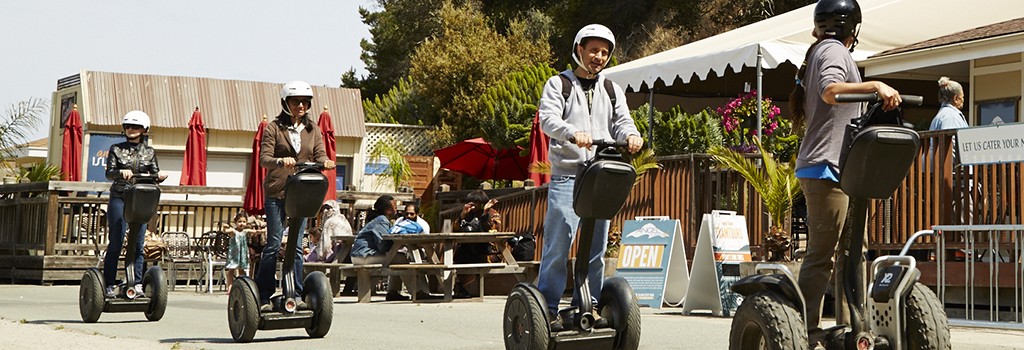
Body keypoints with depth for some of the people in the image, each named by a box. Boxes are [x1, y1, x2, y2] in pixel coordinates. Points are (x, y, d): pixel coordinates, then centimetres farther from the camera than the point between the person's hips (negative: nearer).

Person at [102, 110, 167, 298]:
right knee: (115, 242, -6)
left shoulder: (149, 152, 11)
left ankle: (137, 284, 4)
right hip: (119, 198, -2)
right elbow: (109, 173, -4)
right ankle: (109, 285, -4)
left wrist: (159, 176, -15)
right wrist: (121, 172, -25)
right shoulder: (116, 149, 5)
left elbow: (154, 174, 8)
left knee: (138, 244, 1)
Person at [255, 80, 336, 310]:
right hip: (276, 193, -3)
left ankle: (297, 295, 7)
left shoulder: (313, 130, 13)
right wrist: (281, 161, -30)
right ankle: (263, 295, 1)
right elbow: (264, 158, -9)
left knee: (297, 245, 4)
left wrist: (325, 162, -21)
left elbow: (319, 154, 3)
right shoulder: (274, 128, 0)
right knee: (273, 243, -5)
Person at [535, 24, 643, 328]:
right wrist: (573, 133, -31)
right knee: (558, 244, -9)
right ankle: (548, 308, -5)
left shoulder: (612, 90, 19)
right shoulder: (559, 84, 6)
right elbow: (548, 118, -10)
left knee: (596, 247, 6)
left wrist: (631, 135, -19)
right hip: (566, 176, -4)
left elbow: (622, 121, 6)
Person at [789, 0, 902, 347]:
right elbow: (830, 90, -26)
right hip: (826, 167, -10)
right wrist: (875, 86, -34)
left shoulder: (819, 52, 24)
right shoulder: (834, 50, -6)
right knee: (822, 254, -11)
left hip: (825, 168, 10)